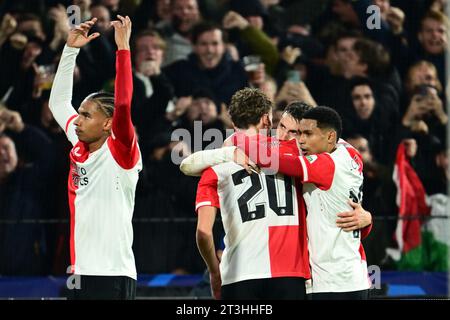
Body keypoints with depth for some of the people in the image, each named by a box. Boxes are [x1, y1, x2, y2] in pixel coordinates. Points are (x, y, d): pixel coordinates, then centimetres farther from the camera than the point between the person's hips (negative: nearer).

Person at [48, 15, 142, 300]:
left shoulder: (121, 153, -7)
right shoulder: (80, 148, 12)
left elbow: (123, 106, -23)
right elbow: (58, 102, 23)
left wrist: (123, 47, -22)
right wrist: (71, 49, 19)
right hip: (79, 273, 7)